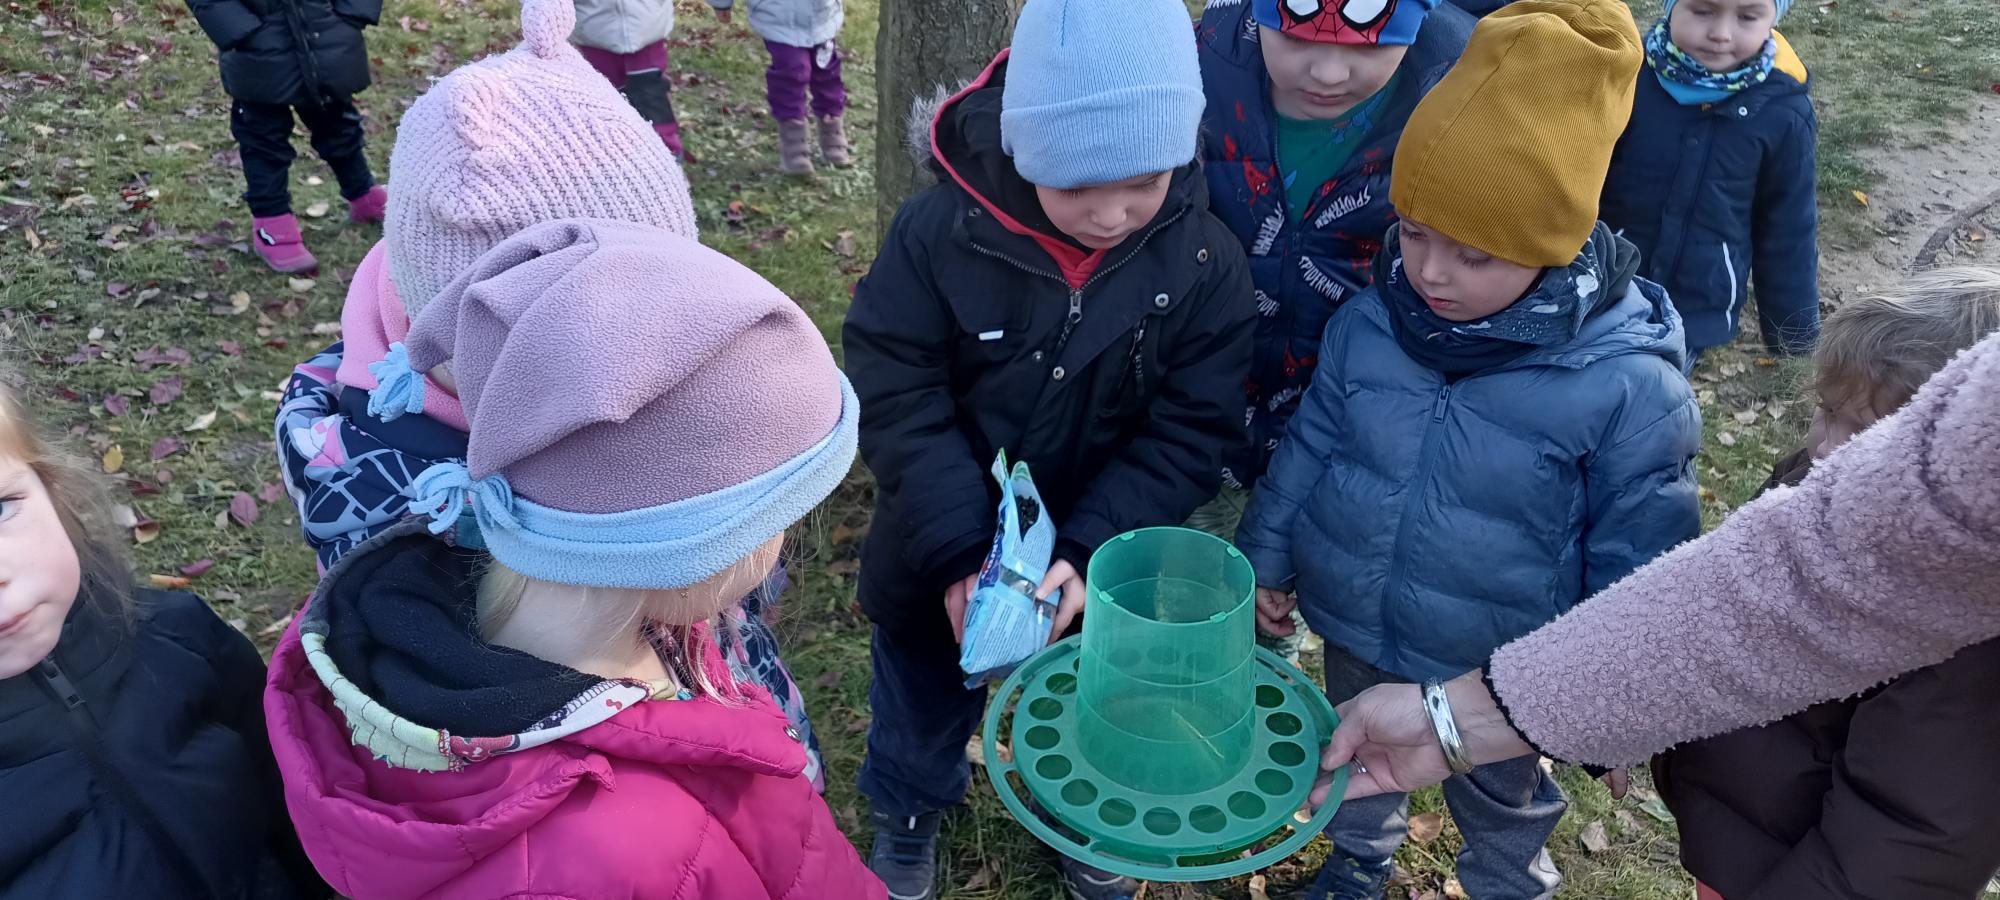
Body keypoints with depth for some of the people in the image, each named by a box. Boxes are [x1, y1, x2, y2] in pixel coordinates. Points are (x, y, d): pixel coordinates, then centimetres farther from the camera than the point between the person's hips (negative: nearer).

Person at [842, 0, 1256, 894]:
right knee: (925, 693, 25)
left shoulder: (1206, 263, -19)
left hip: (1106, 565, 1)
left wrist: (1088, 552, -27)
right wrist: (957, 551, -28)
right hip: (943, 559, -1)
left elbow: (1186, 435, -16)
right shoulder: (940, 230, -25)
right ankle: (907, 809, 55)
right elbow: (895, 396, -21)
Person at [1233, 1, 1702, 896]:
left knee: (1501, 806, 25)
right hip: (1351, 632, 3)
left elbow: (1636, 565, -14)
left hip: (1499, 681, -3)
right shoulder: (1367, 323, -14)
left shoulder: (1629, 385, -25)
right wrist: (1266, 556, 9)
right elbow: (1308, 446, 1)